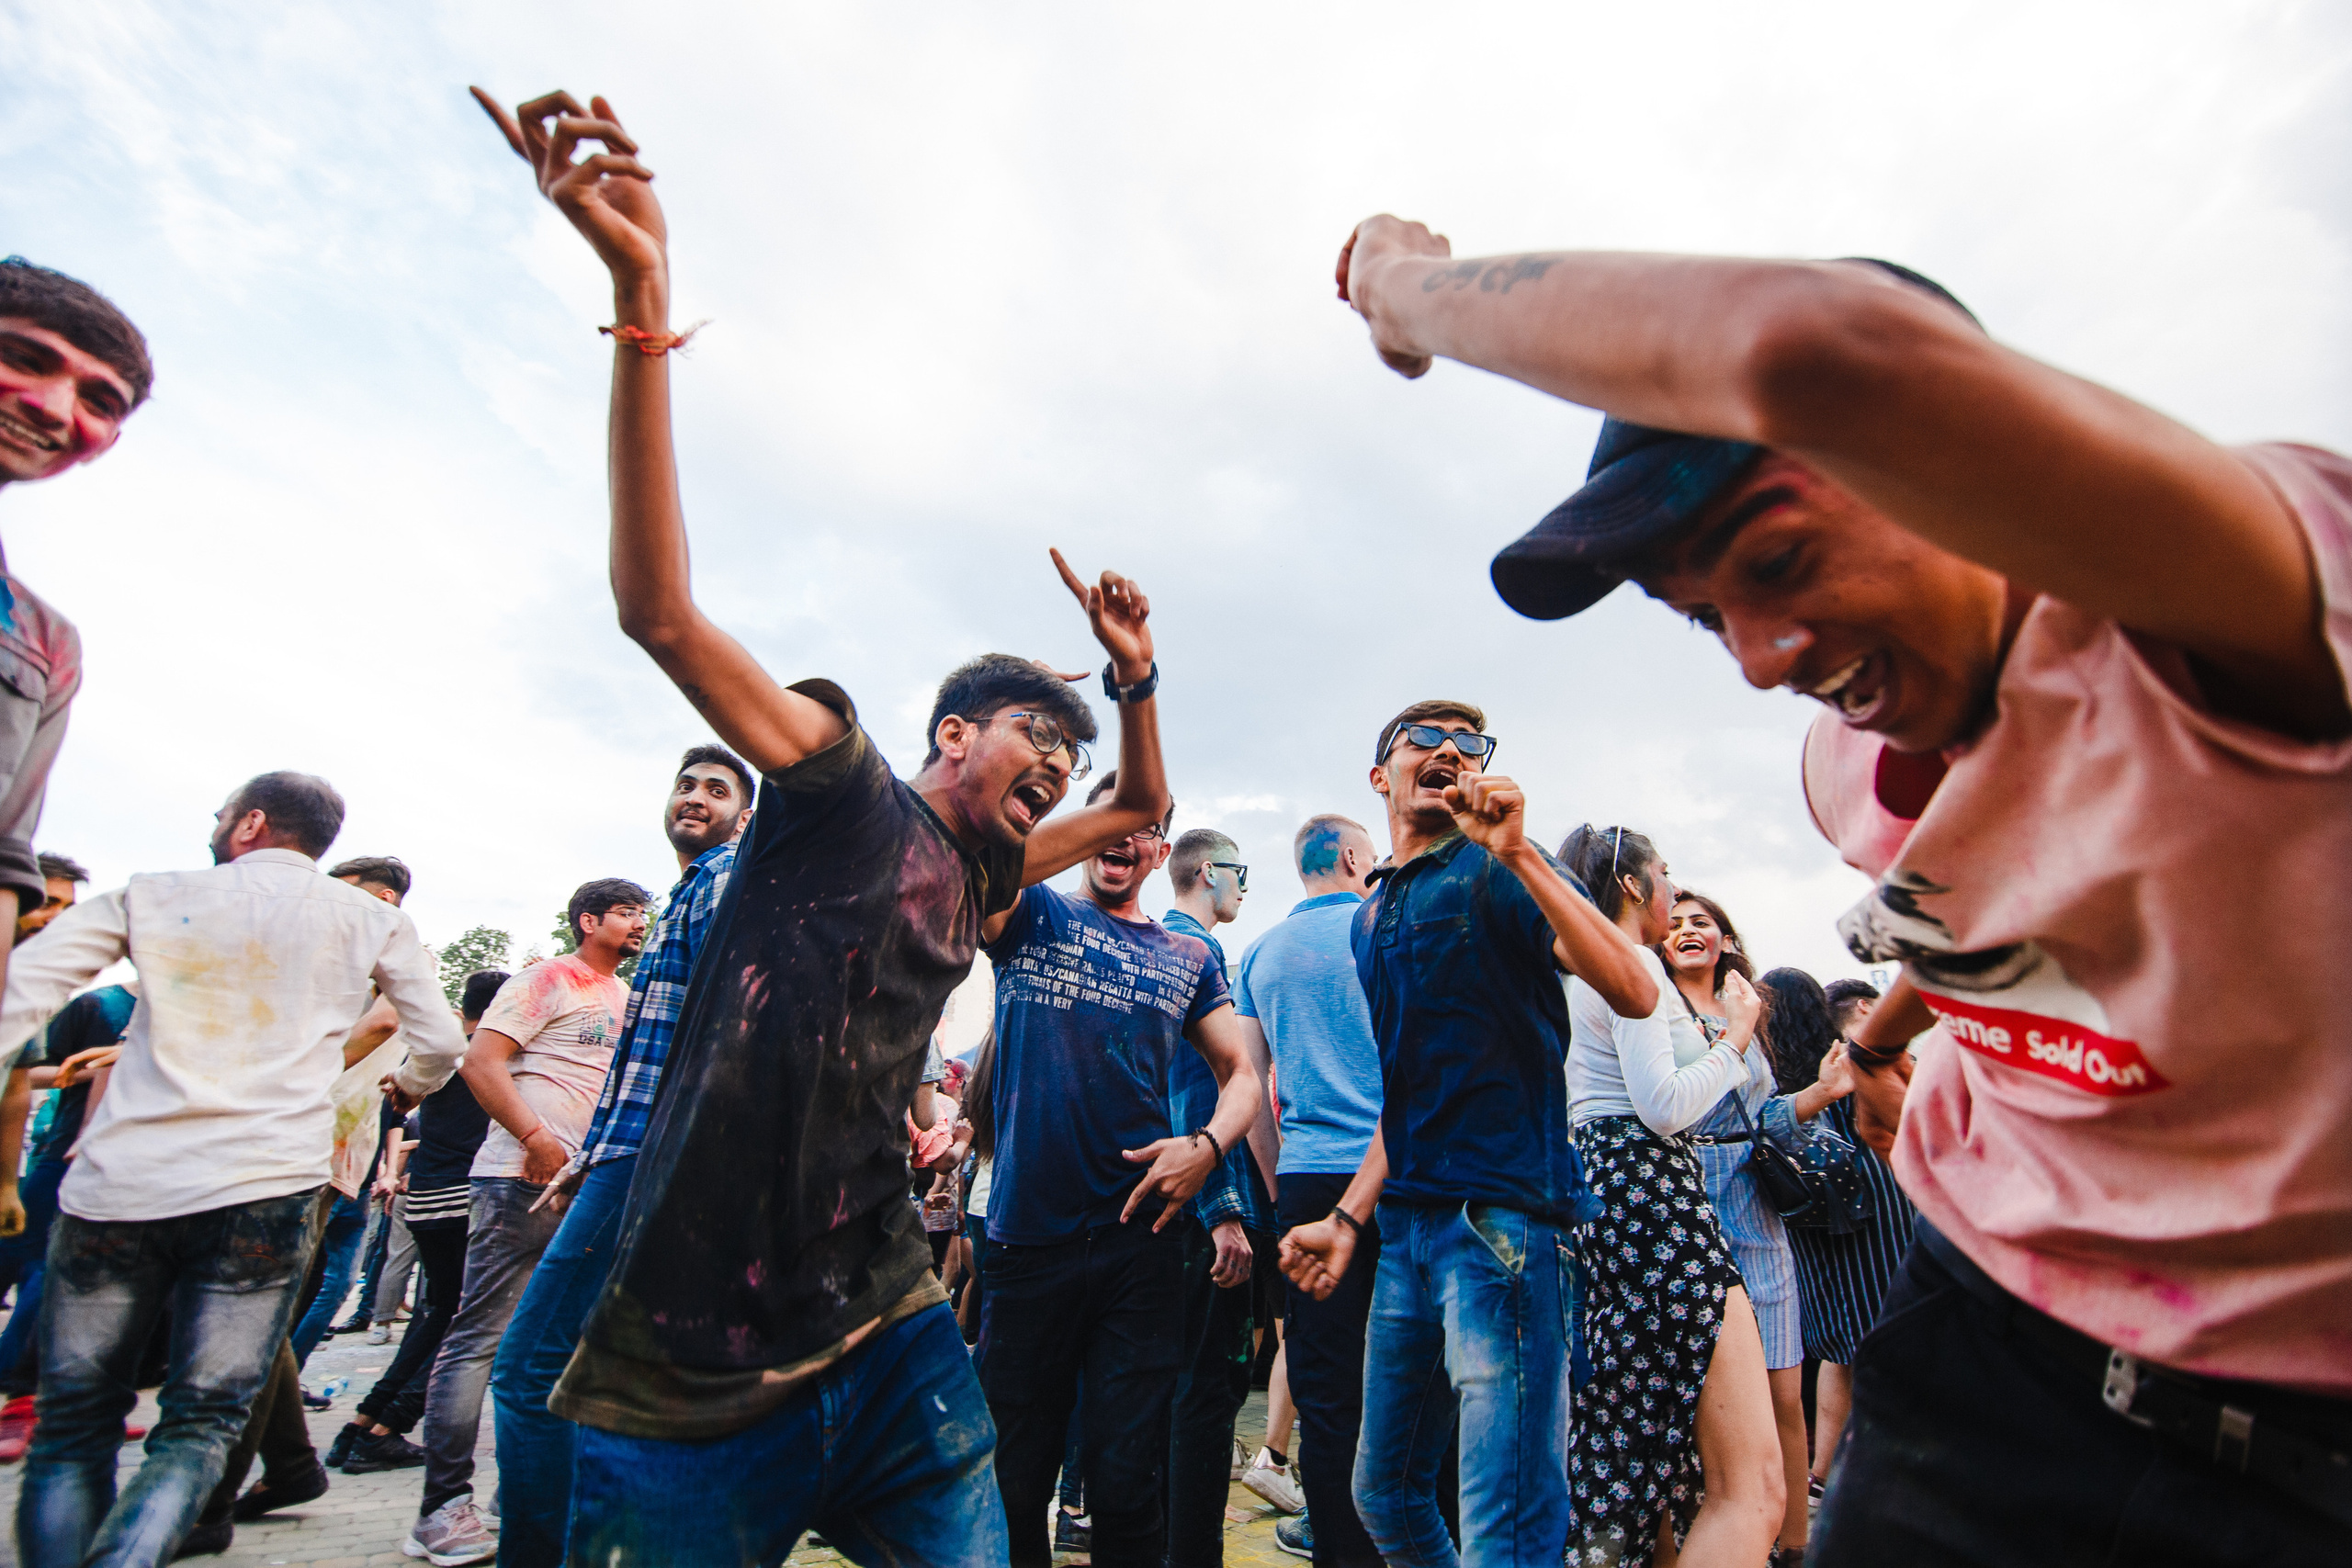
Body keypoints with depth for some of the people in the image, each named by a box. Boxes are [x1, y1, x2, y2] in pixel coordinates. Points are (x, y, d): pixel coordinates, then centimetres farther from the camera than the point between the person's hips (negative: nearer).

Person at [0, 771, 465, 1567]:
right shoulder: (373, 921, 9)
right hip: (264, 1193, -1)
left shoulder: (152, 895, 11)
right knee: (198, 1430, 6)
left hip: (115, 1188, 1)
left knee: (74, 1426, 16)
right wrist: (408, 1087, 30)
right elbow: (440, 1045, 10)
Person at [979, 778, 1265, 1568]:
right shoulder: (1028, 912, 5)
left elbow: (1241, 1074, 12)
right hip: (1027, 1234, -1)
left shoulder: (1188, 957, 11)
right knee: (1013, 1476, 12)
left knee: (1129, 1478, 8)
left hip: (1144, 1239, 1)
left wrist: (1206, 1147, -8)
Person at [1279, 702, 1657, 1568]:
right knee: (1383, 1494, 19)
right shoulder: (1372, 918, 17)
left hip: (1503, 1214, -7)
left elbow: (1635, 992, -18)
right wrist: (1348, 1218, 14)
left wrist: (1518, 852, -24)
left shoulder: (1495, 872, -3)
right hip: (1409, 1224, 8)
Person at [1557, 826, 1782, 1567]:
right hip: (1651, 1192, -11)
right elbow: (1664, 1107, -16)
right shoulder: (1633, 966, -8)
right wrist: (1735, 1036, -2)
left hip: (1597, 1190, 11)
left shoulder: (1580, 975, 21)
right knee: (1753, 1485, -8)